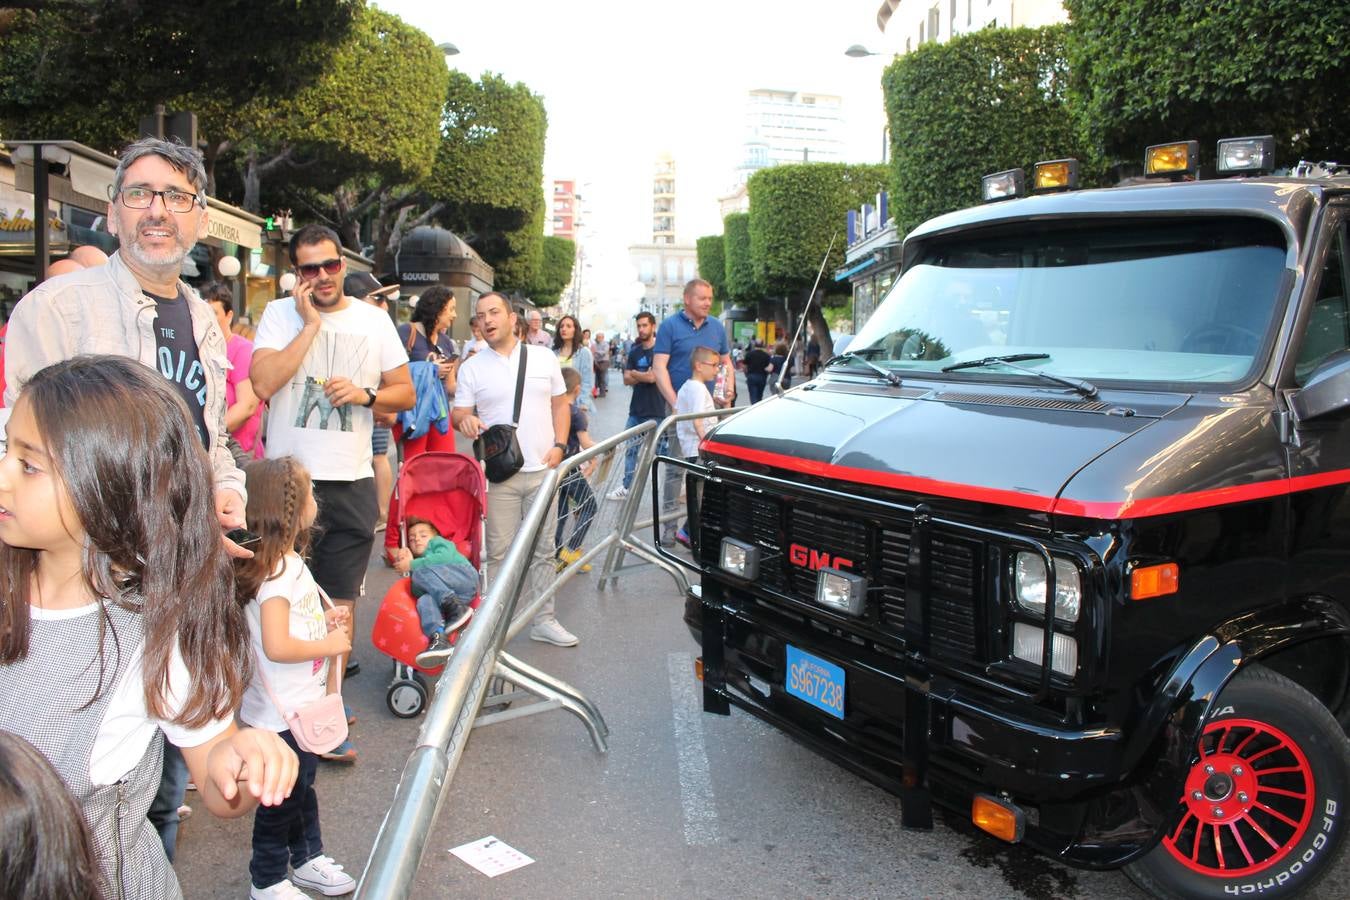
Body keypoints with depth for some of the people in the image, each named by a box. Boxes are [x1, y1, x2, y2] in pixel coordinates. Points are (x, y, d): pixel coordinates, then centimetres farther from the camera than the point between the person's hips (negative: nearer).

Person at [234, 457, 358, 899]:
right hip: (281, 713, -10)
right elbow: (277, 647, -31)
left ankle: (307, 857, 43)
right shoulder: (277, 571, -26)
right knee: (282, 797, 9)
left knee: (303, 785, 25)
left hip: (302, 705, 10)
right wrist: (330, 644, -20)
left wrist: (326, 620, 3)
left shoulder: (288, 562, 5)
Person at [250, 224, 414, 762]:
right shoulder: (280, 315, 1)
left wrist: (366, 394, -10)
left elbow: (405, 393, 10)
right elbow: (263, 384, -15)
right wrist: (311, 325, -14)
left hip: (350, 482, 2)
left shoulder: (373, 320, 8)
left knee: (340, 600, 6)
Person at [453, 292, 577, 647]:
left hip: (542, 469, 2)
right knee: (499, 551, 0)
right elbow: (459, 412, 2)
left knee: (543, 550, 9)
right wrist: (464, 419, -22)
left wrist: (559, 445, -2)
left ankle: (544, 620, 19)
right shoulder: (472, 367, 3)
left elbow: (560, 404, 11)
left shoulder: (544, 358, 7)